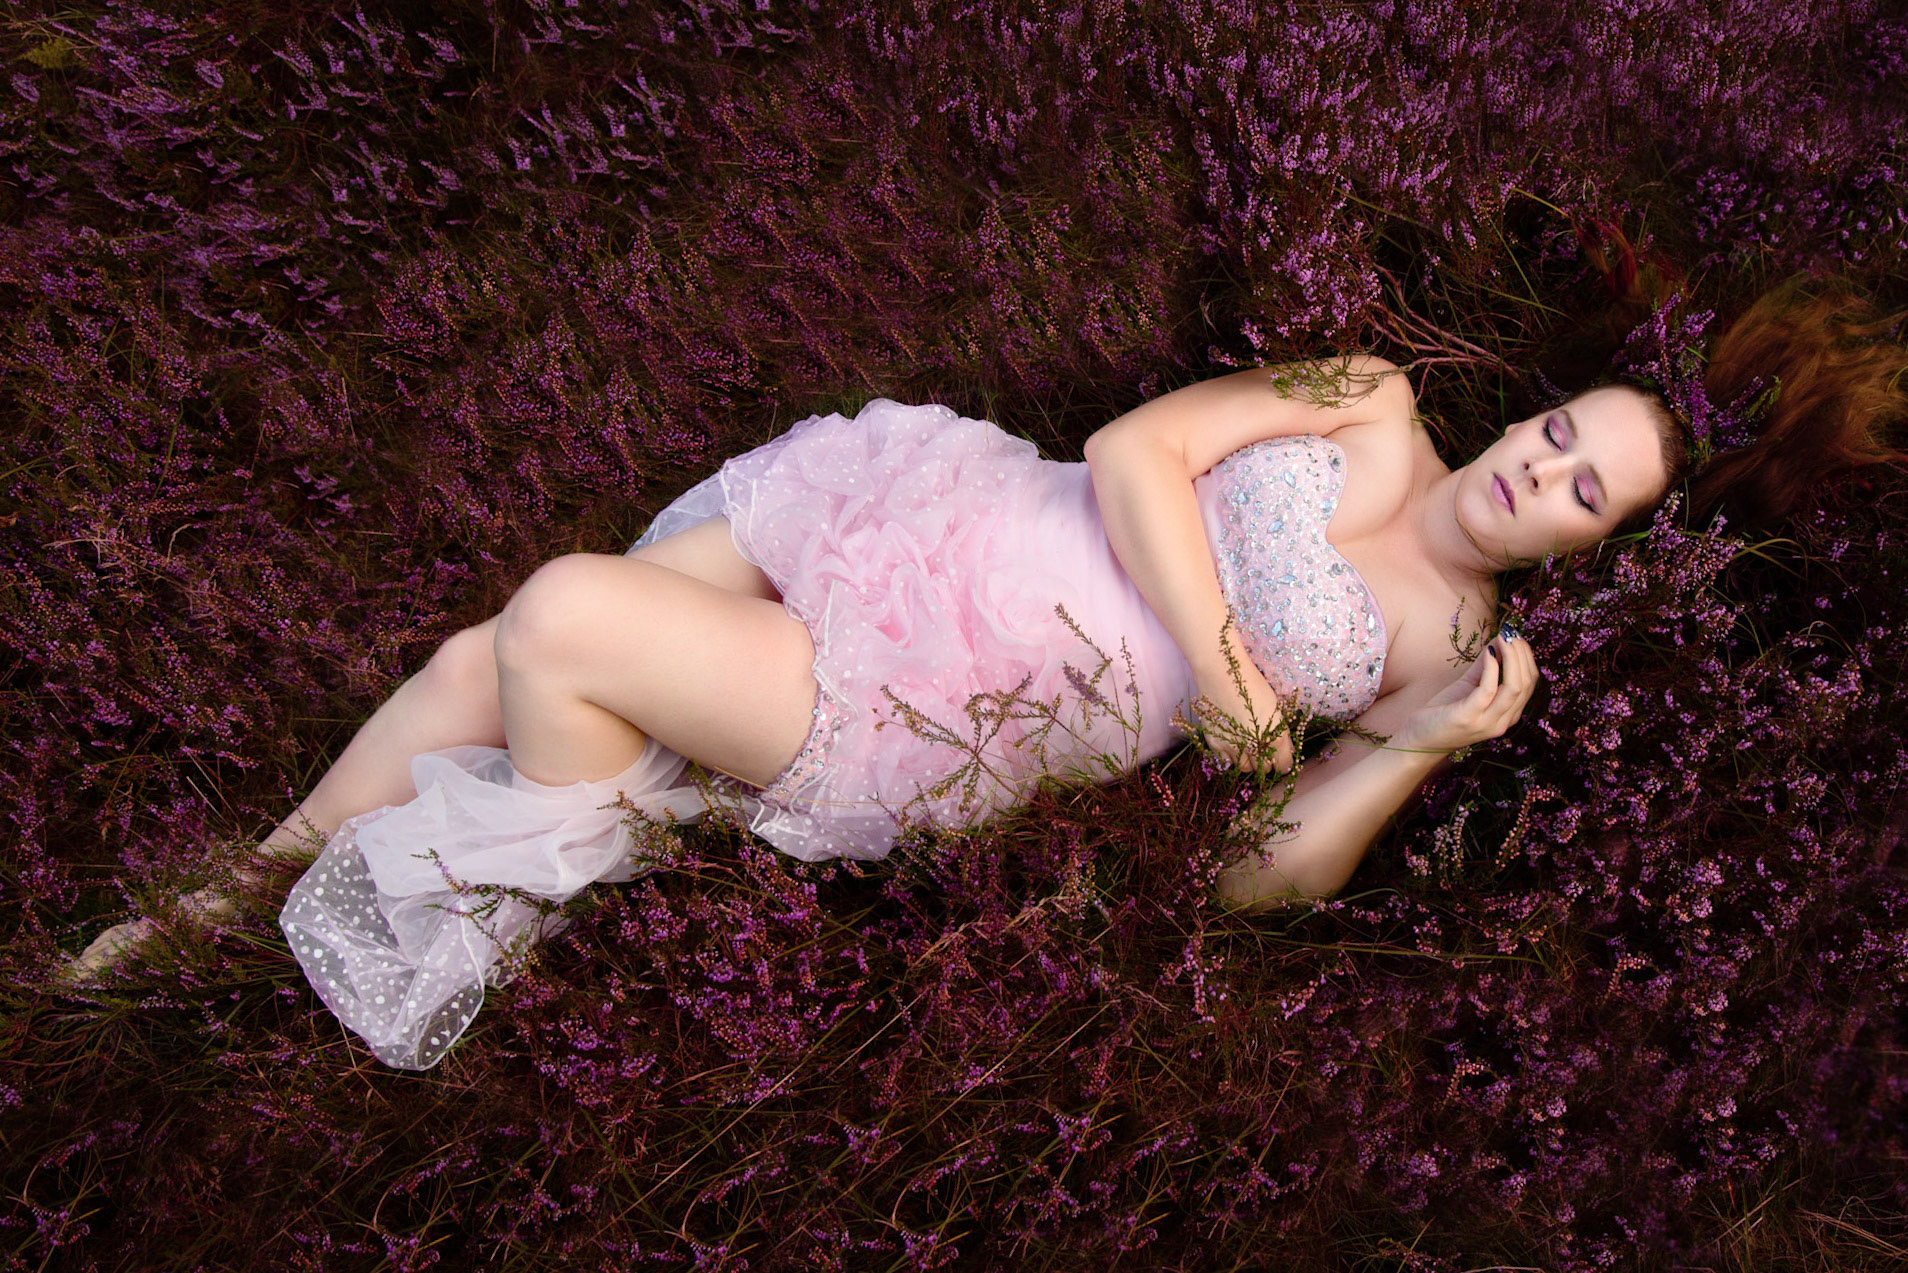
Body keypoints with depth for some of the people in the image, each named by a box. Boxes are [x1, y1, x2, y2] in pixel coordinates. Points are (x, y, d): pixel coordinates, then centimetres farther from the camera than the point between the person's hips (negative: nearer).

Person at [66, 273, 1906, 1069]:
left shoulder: (1444, 657, 6)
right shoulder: (1376, 417, 9)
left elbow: (1260, 872, -1)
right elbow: (1134, 450, -1)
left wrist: (1424, 748, -13)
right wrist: (1212, 649, -9)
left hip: (950, 718, -3)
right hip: (927, 514, 3)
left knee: (562, 624, -21)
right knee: (477, 666, -4)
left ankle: (479, 953, 7)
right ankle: (236, 915, 20)